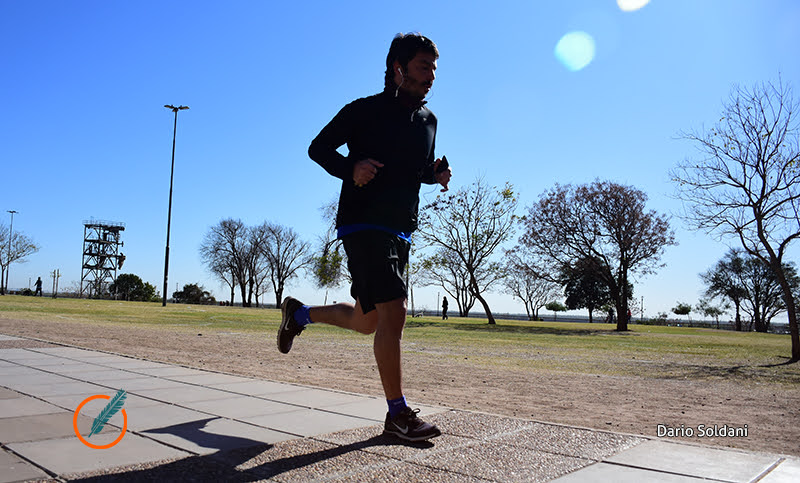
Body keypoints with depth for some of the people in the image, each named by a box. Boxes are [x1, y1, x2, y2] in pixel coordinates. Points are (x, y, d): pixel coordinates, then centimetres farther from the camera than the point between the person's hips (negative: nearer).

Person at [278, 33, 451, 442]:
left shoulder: (428, 120, 14)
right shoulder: (365, 111, -4)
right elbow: (318, 148, 0)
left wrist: (437, 174, 2)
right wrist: (350, 168, -20)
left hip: (400, 233, 8)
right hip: (363, 225, -7)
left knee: (367, 322, 14)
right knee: (393, 313, -16)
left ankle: (300, 313, 39)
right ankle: (398, 414, -5)